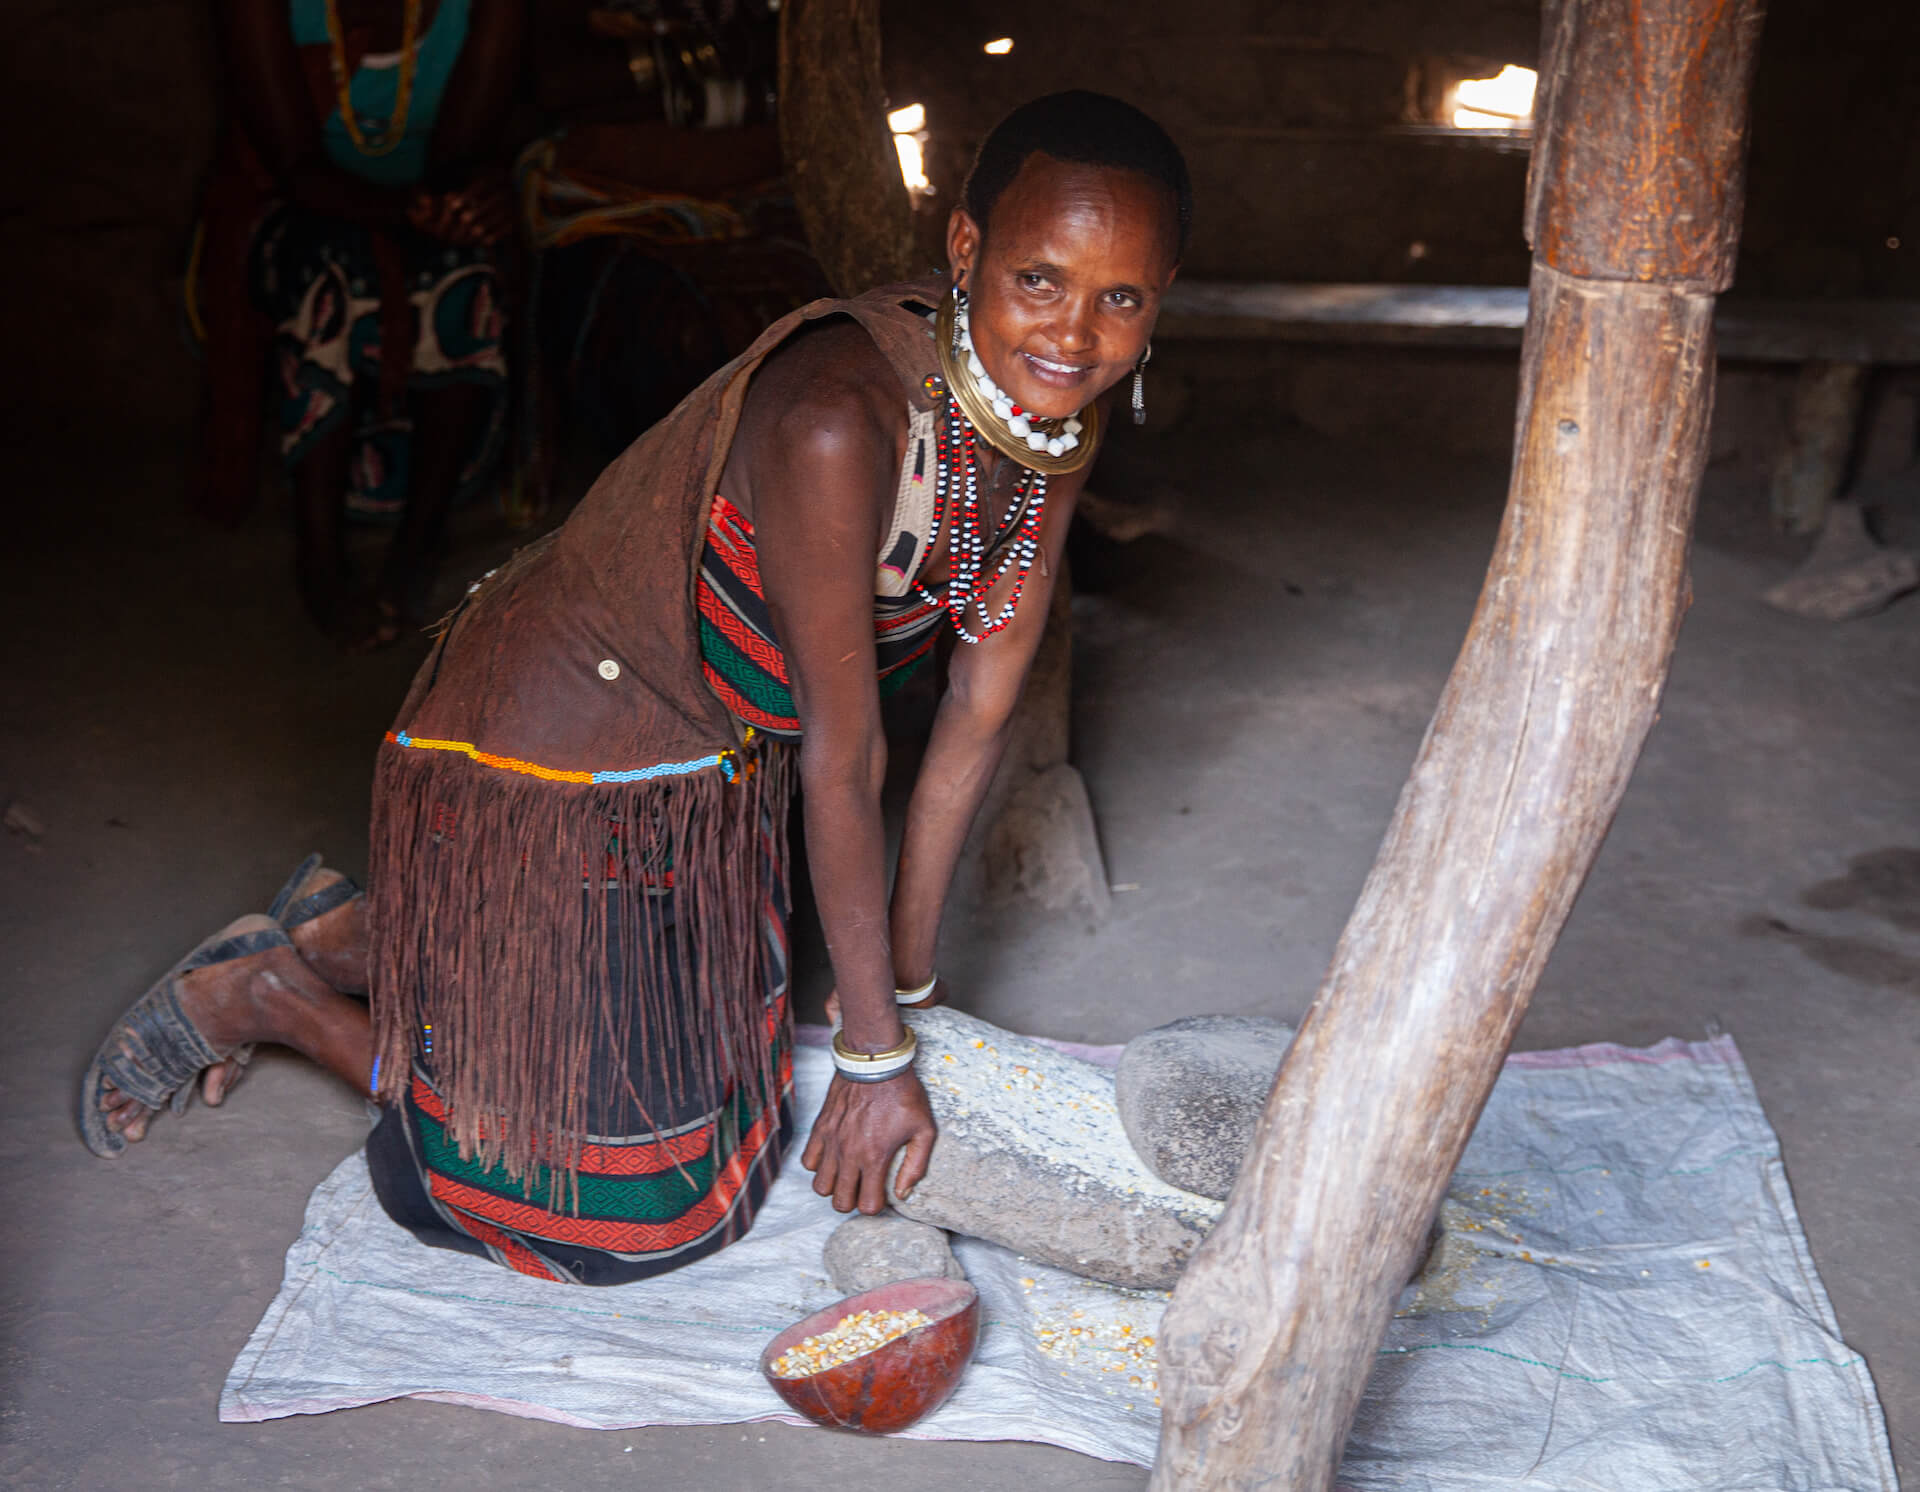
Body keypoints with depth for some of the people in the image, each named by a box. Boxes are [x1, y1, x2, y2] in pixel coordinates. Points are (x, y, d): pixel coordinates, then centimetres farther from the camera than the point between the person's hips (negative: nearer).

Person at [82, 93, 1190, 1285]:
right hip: (546, 778, -8)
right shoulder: (835, 422, -35)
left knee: (726, 1055, 28)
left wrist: (907, 981, 2)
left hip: (708, 781, 9)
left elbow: (983, 706, -4)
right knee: (641, 1214, 6)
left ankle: (353, 931, 34)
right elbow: (844, 762, -28)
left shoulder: (1066, 407, -9)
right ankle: (265, 993, 18)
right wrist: (878, 1059, -16)